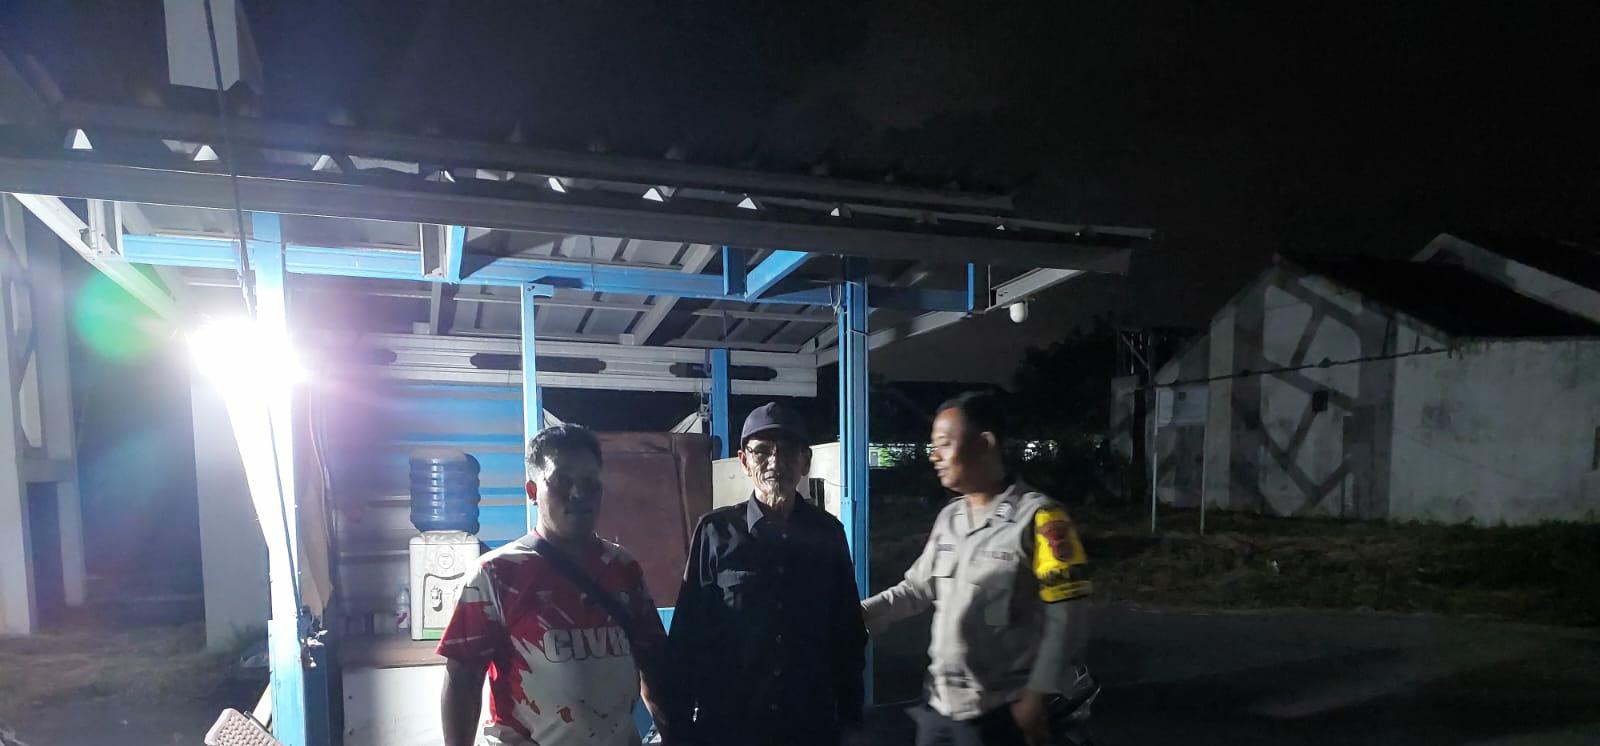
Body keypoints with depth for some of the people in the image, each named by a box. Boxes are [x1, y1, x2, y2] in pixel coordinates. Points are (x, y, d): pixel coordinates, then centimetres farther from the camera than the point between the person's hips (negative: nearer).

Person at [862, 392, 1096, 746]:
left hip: (1000, 712, -6)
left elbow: (1065, 617, -15)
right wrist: (860, 612, 0)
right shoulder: (948, 518, 8)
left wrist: (1038, 695, -16)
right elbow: (918, 588, 12)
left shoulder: (1037, 518, -14)